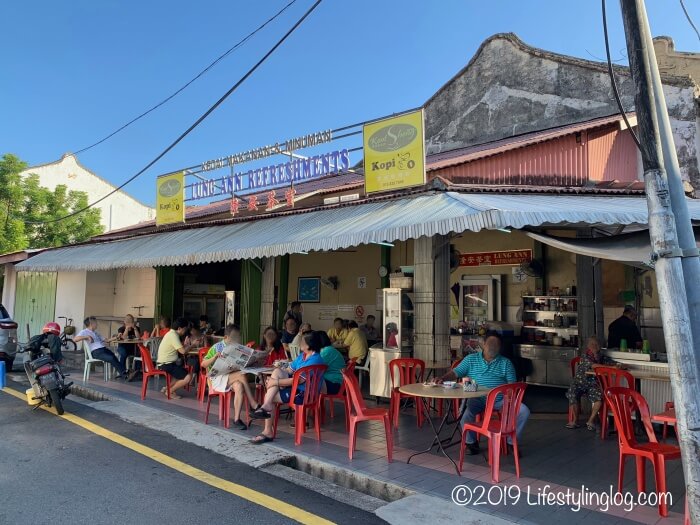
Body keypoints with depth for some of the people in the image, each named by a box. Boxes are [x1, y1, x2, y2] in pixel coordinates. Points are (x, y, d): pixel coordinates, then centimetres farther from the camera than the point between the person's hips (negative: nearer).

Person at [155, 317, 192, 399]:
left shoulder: (171, 333, 13)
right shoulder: (173, 335, -18)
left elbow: (179, 349, 15)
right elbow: (182, 351, -22)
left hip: (167, 363, 11)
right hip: (166, 364, -11)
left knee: (186, 372, 18)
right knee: (188, 377, -17)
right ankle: (170, 391, 1)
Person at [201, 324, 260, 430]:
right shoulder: (217, 348, -1)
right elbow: (203, 364, -2)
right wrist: (215, 357, -20)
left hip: (233, 377, 4)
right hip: (218, 378, -4)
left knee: (239, 386, -33)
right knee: (242, 375, -30)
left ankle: (237, 418, -28)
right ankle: (255, 406, -26)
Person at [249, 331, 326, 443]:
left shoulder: (315, 360, -19)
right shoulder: (302, 356, 11)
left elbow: (298, 380, -24)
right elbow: (288, 371, 11)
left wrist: (276, 382, -20)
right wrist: (272, 379, -6)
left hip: (303, 394, -9)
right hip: (295, 388, 9)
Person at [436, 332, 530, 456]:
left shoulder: (506, 363, 13)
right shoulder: (471, 359, 10)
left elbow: (512, 384, 7)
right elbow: (456, 372, 4)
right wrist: (443, 378, -16)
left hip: (500, 400, 2)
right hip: (477, 399, -2)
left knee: (524, 411, -19)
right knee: (465, 412, -32)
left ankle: (511, 442, 5)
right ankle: (471, 442, -3)